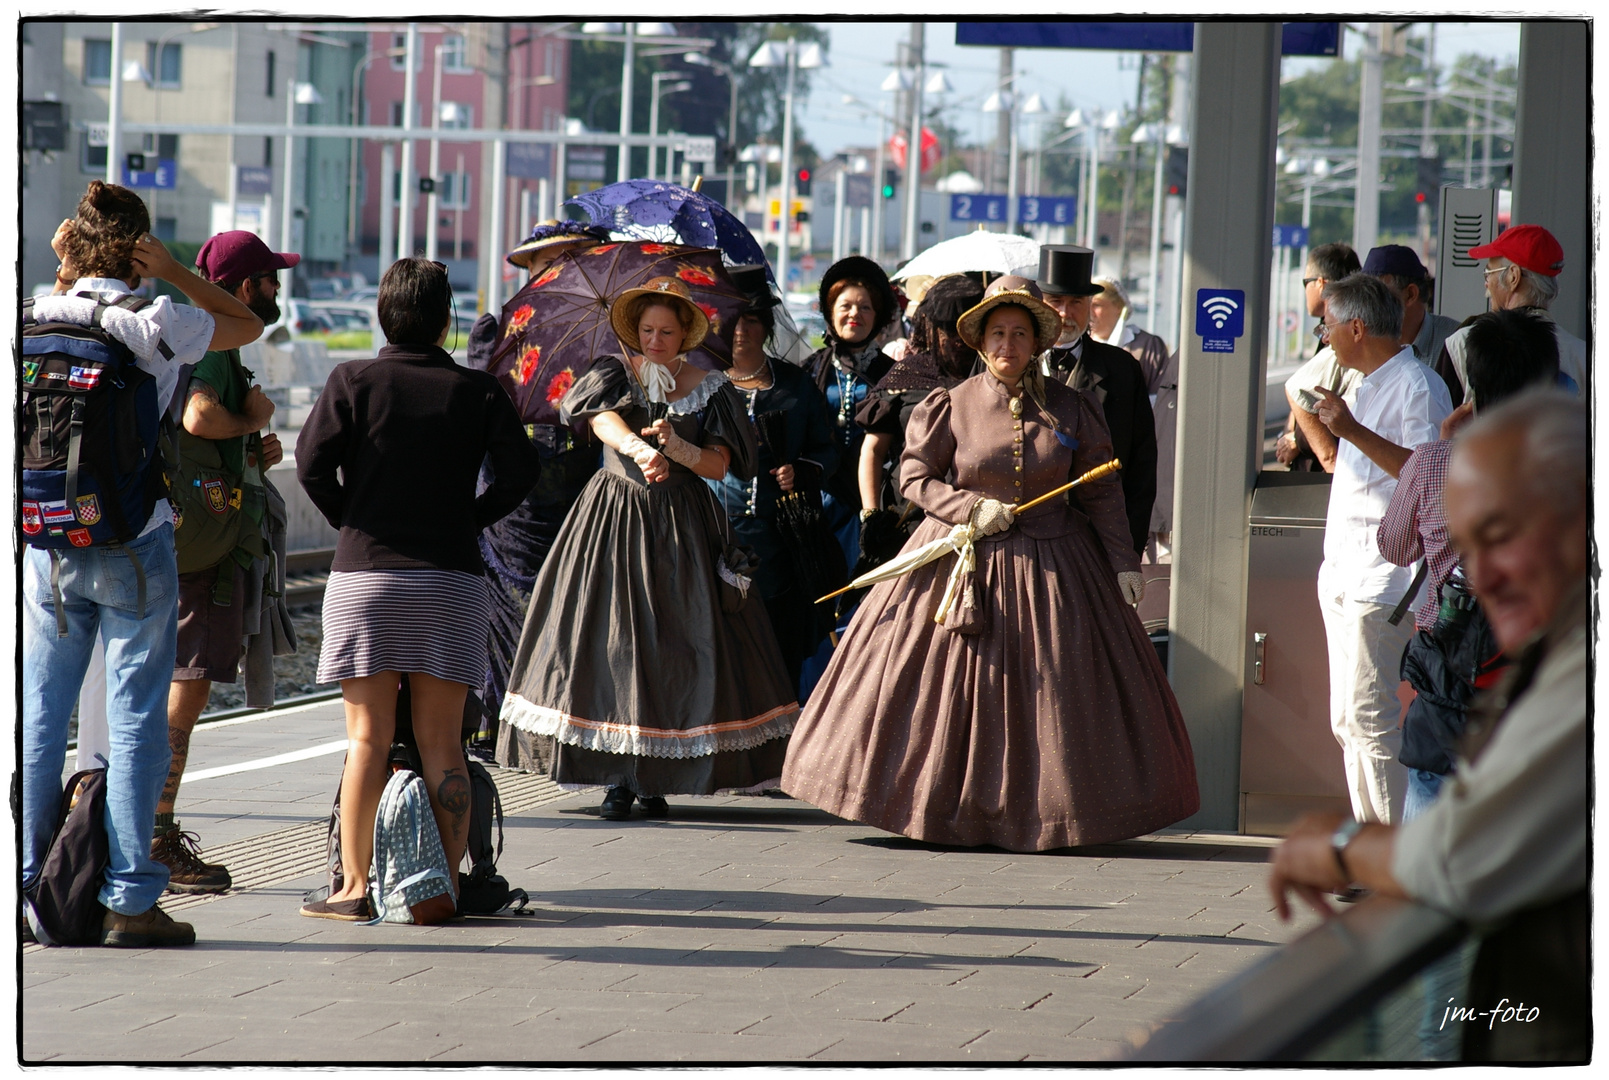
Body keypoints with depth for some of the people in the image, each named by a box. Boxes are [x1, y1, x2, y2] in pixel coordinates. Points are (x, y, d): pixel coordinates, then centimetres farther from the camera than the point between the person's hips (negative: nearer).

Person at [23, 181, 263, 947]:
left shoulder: (34, 320, 0)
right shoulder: (156, 325, -8)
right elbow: (248, 325, 7)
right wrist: (174, 273, 0)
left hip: (47, 546, 3)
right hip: (135, 546, -3)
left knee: (37, 719, 10)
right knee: (134, 722, 0)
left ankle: (26, 887, 11)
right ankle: (129, 899, -1)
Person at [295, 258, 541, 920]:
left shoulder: (354, 380, 2)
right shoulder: (477, 391, 6)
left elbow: (312, 462, -7)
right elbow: (520, 470, -2)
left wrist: (349, 520, 9)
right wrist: (468, 519, 11)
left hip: (364, 575, -1)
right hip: (452, 580, 1)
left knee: (367, 739, 2)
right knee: (441, 742, 5)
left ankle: (354, 885, 0)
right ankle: (445, 883, 5)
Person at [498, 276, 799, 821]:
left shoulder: (709, 389, 5)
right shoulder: (615, 372, 2)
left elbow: (719, 466, -2)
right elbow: (605, 419, -20)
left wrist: (678, 448, -21)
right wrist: (638, 447, -41)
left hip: (681, 525, 1)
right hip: (614, 516, 0)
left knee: (677, 641, -5)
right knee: (610, 637, -6)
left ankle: (656, 778, 3)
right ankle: (619, 777, -1)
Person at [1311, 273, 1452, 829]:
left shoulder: (1417, 385, -10)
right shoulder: (1368, 386, 21)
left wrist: (1354, 432, -26)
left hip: (1383, 572, -10)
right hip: (1344, 571, 10)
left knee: (1368, 714, -13)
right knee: (1347, 720, 9)